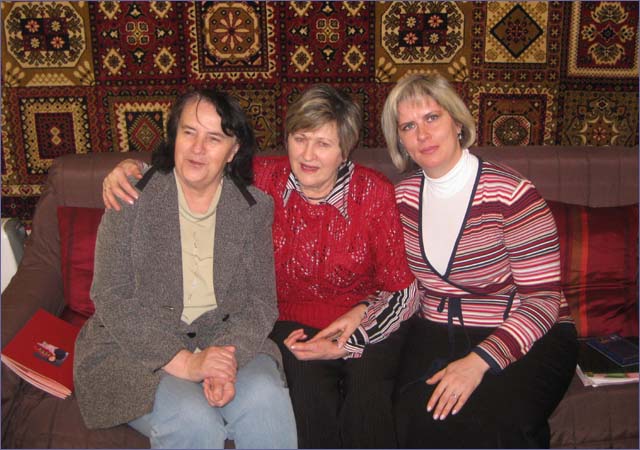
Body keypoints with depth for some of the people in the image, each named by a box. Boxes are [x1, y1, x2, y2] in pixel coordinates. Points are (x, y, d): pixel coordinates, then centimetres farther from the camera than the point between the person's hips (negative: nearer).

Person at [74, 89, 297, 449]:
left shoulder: (255, 208, 2)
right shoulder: (133, 198, -5)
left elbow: (260, 300, -1)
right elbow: (111, 299, -10)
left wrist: (228, 358, -21)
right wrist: (184, 362, -20)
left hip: (223, 341, 2)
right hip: (137, 348, -2)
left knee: (267, 399, -26)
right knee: (193, 420, -29)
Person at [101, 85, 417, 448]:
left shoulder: (375, 192, -8)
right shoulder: (265, 179, -5)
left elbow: (403, 288, -4)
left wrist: (358, 322, -19)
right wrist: (132, 169, -10)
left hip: (369, 323, 0)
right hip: (294, 324, 1)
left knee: (367, 401, -29)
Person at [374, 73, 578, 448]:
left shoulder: (510, 192, -12)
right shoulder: (403, 197, 5)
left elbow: (543, 299, -13)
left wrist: (478, 361, -25)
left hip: (526, 337, -3)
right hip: (436, 335, 3)